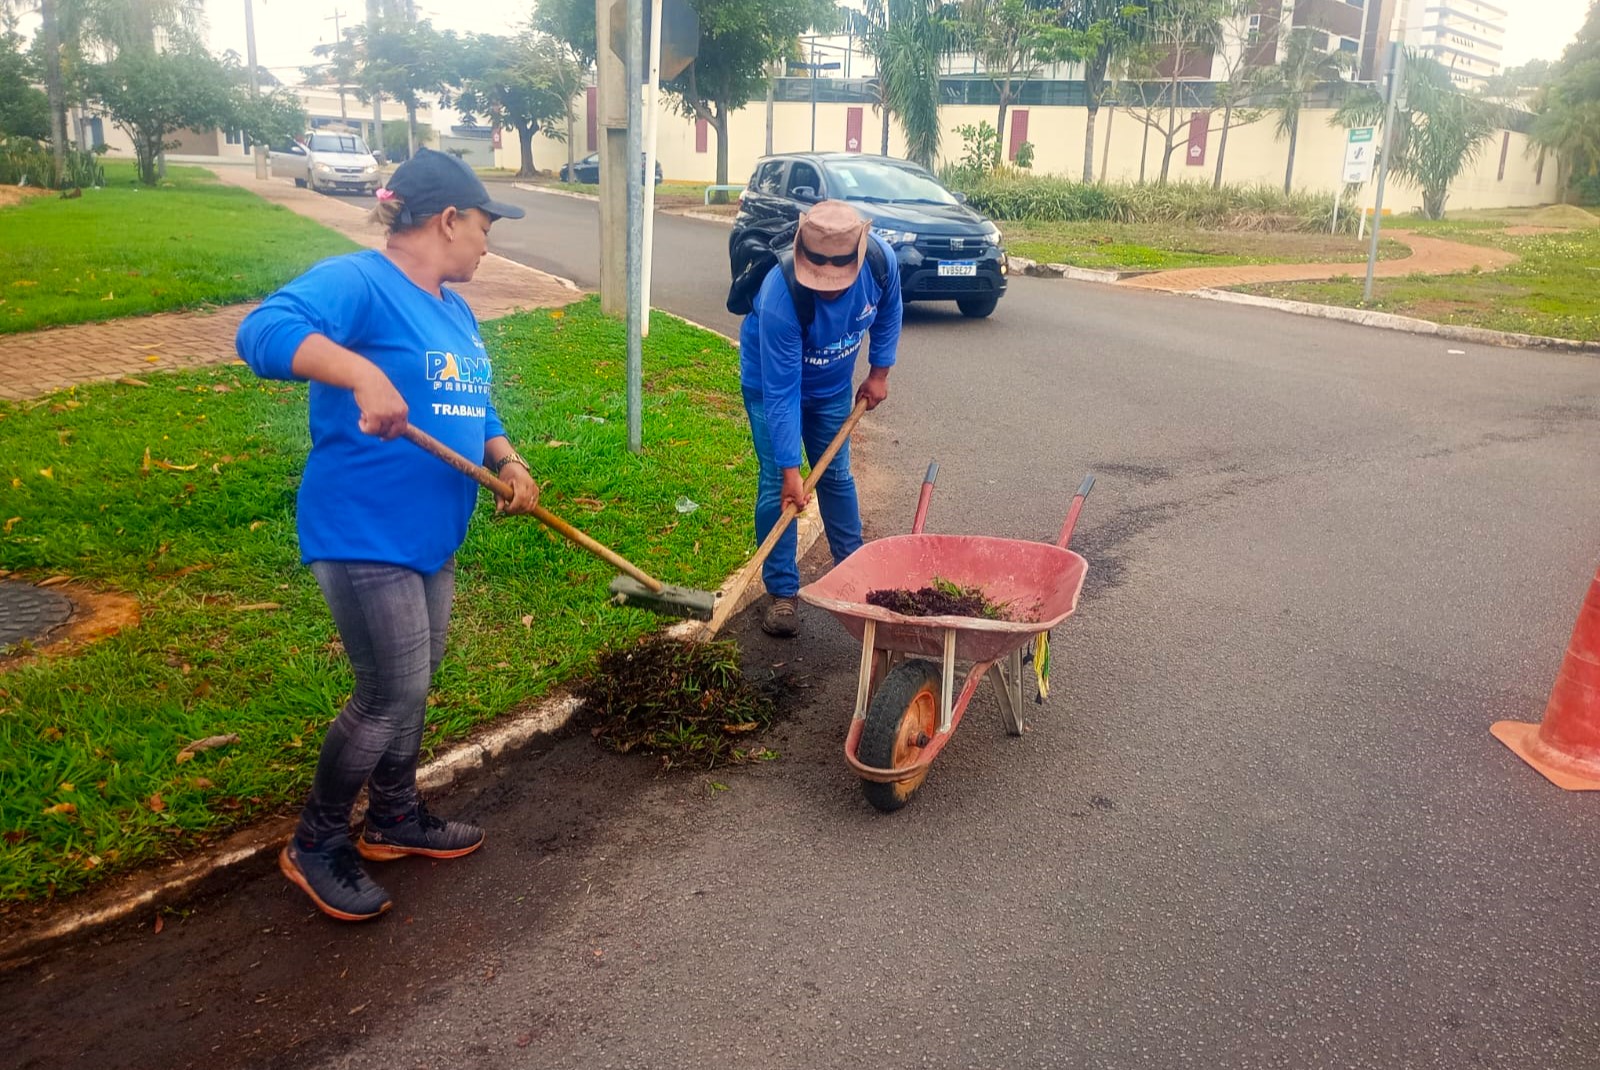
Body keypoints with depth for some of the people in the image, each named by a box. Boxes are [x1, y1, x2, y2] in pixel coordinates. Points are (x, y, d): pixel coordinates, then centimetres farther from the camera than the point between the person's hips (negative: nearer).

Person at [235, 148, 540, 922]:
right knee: (391, 695, -4)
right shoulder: (356, 280, -16)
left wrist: (507, 462, 0)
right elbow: (264, 331, -32)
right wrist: (364, 374, -45)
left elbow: (476, 410, 19)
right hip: (362, 537, -9)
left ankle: (395, 818, 39)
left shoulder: (453, 309, 13)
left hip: (429, 538, 9)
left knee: (412, 686, 19)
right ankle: (315, 844, 18)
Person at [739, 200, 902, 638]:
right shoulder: (779, 299, -41)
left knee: (837, 477, 13)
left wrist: (879, 371, 0)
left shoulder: (882, 260, -28)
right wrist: (790, 469, -33)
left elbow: (888, 311, -2)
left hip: (833, 386, 4)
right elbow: (781, 393, -35)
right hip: (772, 384, -4)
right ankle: (782, 593, 5)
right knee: (776, 485, -7)